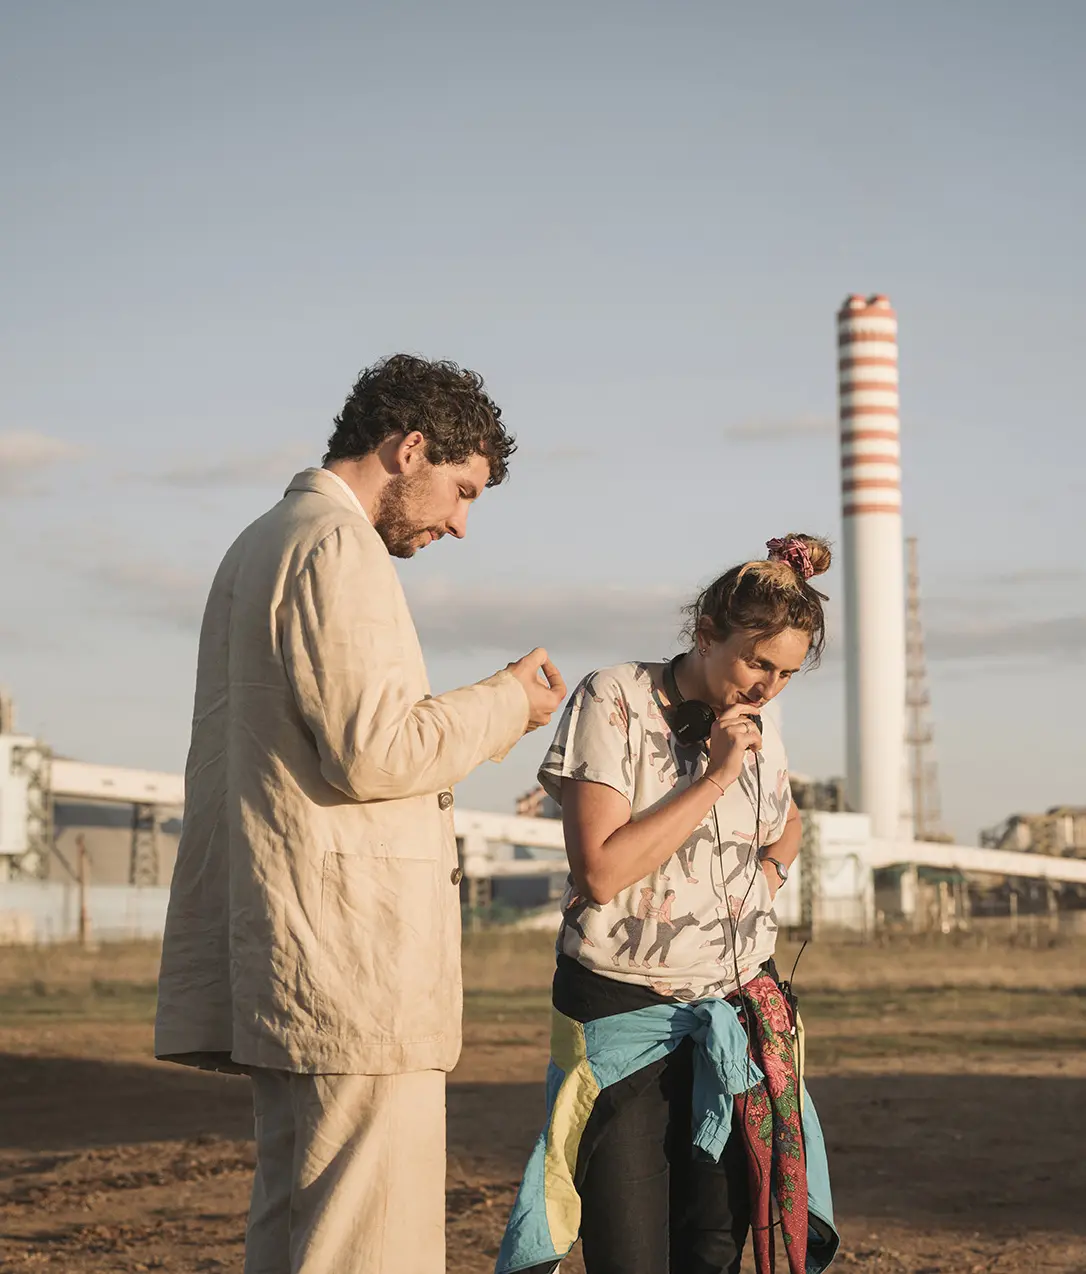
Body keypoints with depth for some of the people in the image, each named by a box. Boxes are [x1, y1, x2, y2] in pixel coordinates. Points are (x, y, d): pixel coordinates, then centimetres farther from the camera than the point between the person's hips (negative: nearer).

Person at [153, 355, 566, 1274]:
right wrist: (508, 703, -6)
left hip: (285, 957, 11)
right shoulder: (339, 547, -11)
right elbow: (373, 750, -18)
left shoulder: (261, 544, 22)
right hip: (353, 951, -11)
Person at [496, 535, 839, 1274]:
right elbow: (601, 869, -17)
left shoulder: (759, 734, 8)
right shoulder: (614, 702, -9)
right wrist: (715, 777, -17)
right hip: (626, 1021, -5)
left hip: (740, 1024, 5)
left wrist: (765, 879, 9)